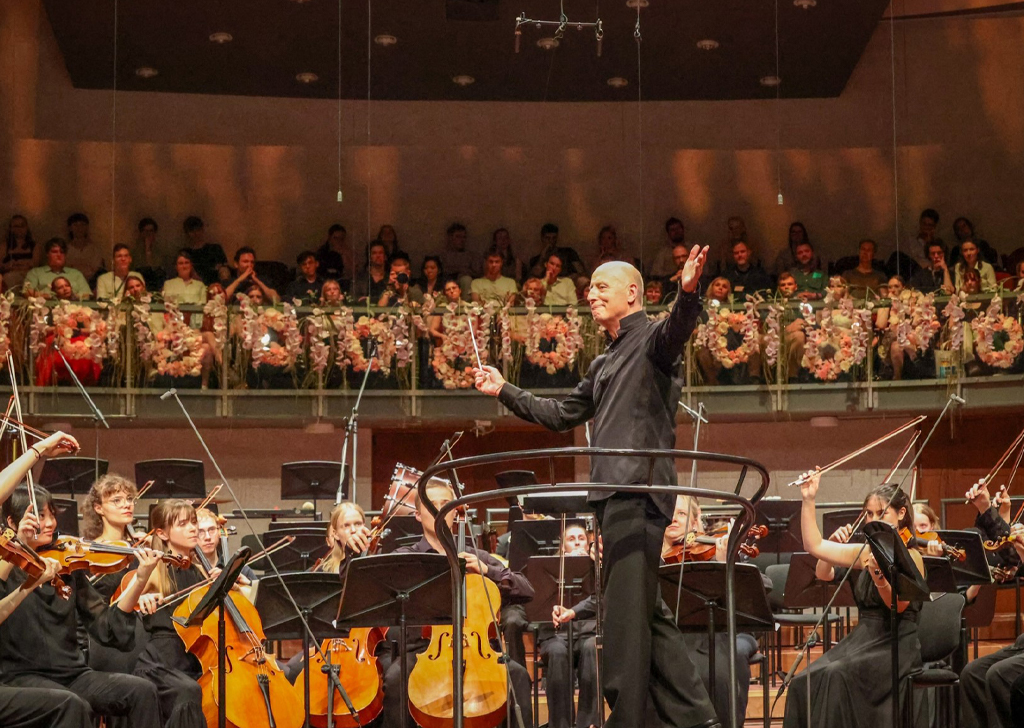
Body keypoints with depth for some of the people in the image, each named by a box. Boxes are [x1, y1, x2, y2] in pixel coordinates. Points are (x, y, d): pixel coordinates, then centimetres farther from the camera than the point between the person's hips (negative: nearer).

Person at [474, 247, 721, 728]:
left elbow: (677, 328, -25)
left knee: (626, 609, -11)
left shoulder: (652, 338, 0)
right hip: (614, 492, 10)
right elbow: (561, 415, 36)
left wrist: (688, 293, -45)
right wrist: (505, 391, 34)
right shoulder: (604, 365, 27)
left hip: (639, 488, -10)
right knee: (646, 611, 11)